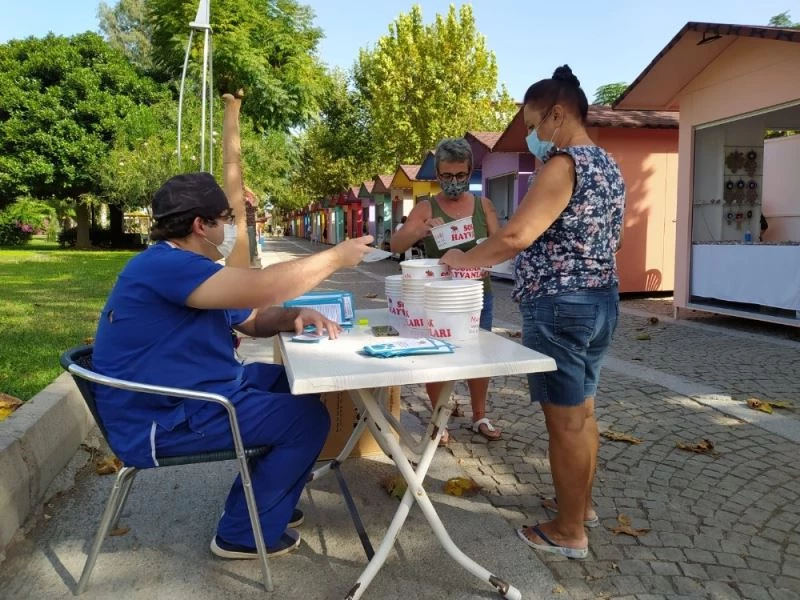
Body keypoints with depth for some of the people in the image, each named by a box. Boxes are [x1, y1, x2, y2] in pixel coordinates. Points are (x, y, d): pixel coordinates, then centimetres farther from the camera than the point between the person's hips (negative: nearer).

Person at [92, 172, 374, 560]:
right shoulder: (164, 265, -23)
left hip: (188, 396, 11)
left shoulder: (185, 267, 13)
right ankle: (243, 534, 6)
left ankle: (264, 499, 27)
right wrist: (336, 257, -20)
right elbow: (261, 288, -33)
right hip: (163, 422, -11)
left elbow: (254, 319, 16)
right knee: (307, 418, -9)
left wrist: (295, 316, -6)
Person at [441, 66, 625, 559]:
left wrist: (462, 260, -11)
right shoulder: (609, 166, 14)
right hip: (601, 300, 10)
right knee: (582, 412, 19)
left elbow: (516, 236, -25)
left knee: (564, 421, 1)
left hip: (560, 306, -10)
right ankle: (581, 504, 35)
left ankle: (569, 531, 14)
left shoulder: (564, 163, -16)